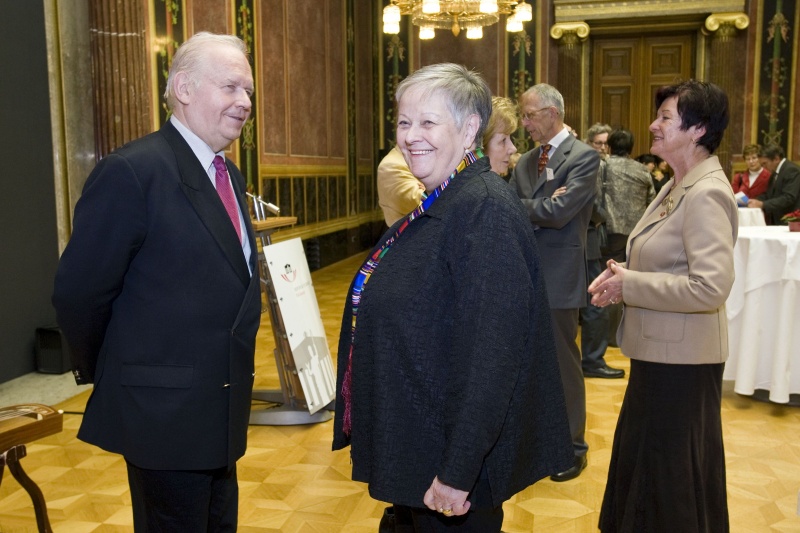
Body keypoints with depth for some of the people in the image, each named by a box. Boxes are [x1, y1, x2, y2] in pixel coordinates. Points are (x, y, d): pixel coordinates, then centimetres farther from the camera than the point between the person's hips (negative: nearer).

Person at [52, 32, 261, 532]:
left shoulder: (229, 176, 9)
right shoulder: (132, 171, -18)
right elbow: (79, 294, -16)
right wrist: (112, 378, -2)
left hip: (221, 411, 8)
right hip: (164, 414, -8)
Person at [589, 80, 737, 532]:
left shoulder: (706, 194, -21)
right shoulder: (679, 187, 10)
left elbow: (711, 286, -28)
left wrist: (630, 285, -21)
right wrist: (623, 276, 1)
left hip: (681, 358, -10)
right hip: (660, 348, 10)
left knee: (667, 475, 7)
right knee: (644, 457, 22)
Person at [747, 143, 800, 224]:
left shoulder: (791, 170, -14)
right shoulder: (775, 172, 15)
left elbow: (788, 198, -22)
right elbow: (768, 195, 17)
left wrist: (762, 204, -26)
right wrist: (754, 201, -2)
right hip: (776, 221, 9)